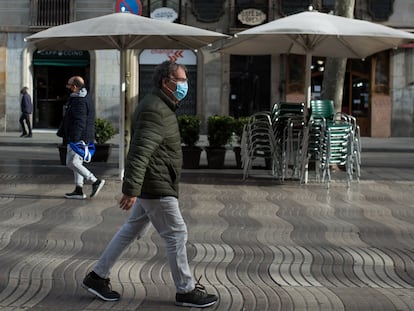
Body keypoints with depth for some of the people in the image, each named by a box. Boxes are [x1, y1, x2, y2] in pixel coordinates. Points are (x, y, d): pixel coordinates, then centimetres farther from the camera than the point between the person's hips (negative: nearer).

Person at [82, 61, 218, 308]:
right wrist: (131, 190, -32)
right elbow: (139, 152, -28)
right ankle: (186, 291, 10)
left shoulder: (162, 107, 14)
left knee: (132, 231, 16)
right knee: (177, 235, -2)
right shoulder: (155, 110, -20)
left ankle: (97, 277, 23)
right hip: (156, 187, -10)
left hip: (151, 186, 10)